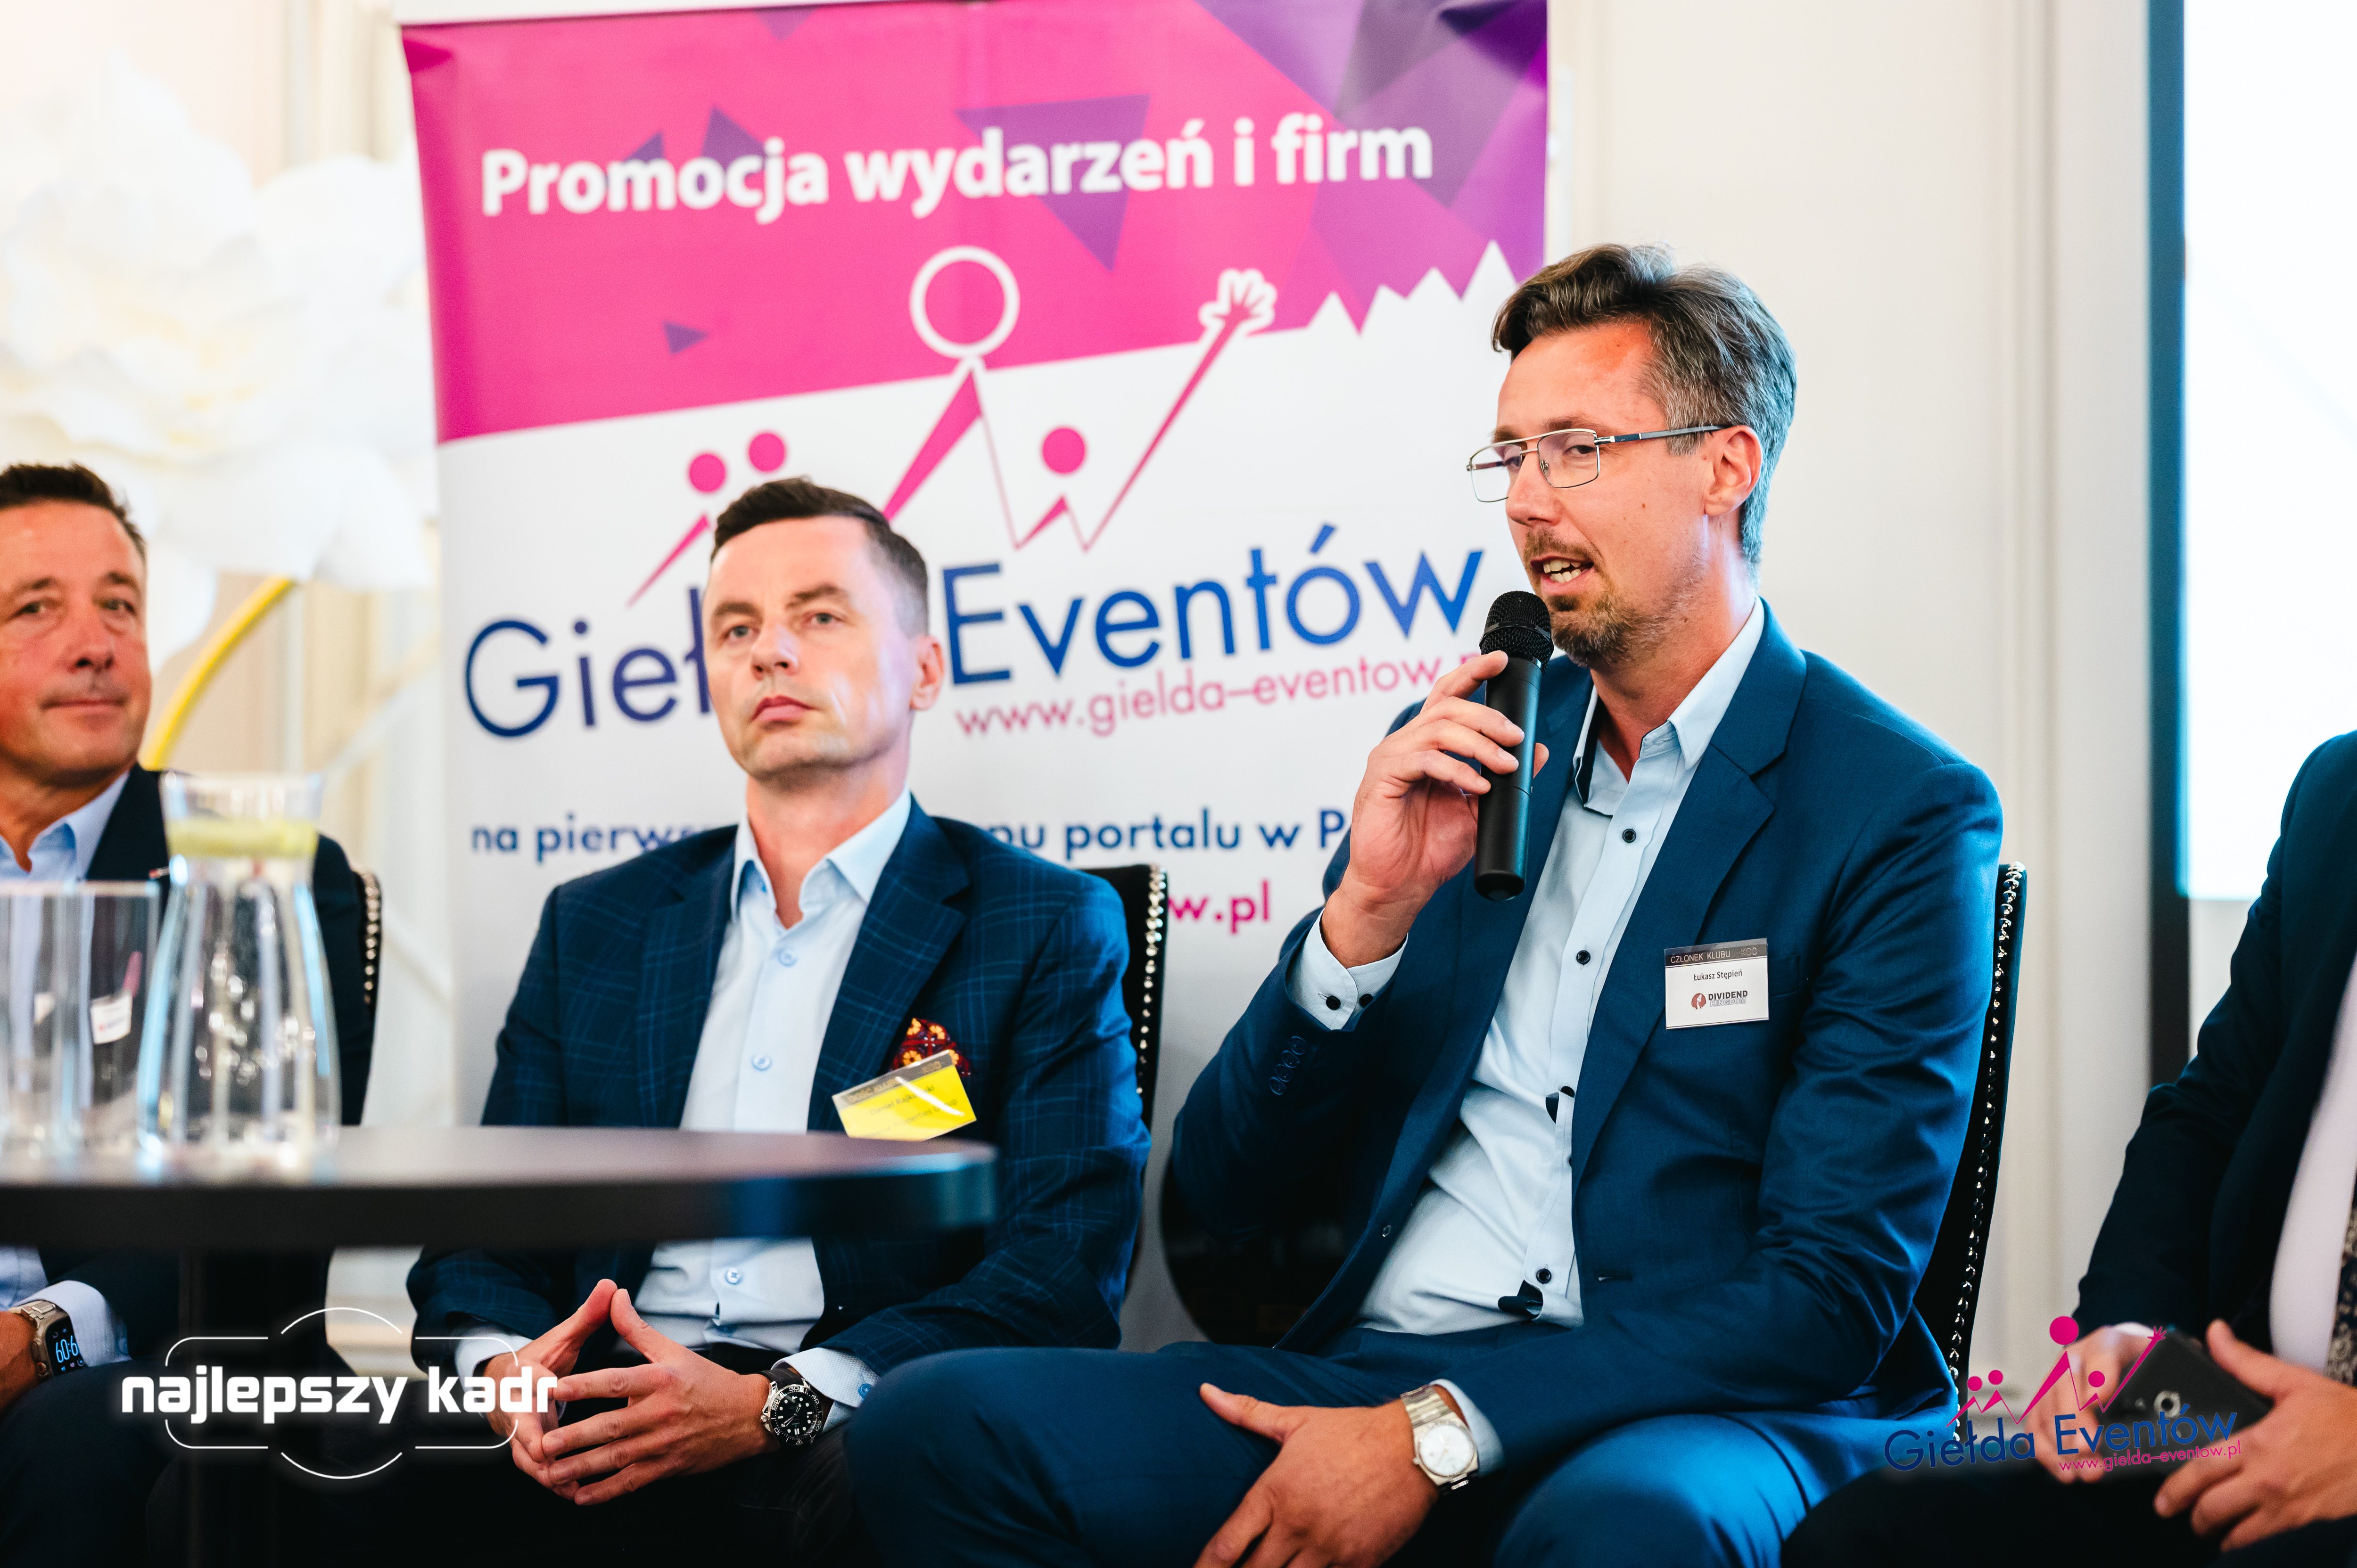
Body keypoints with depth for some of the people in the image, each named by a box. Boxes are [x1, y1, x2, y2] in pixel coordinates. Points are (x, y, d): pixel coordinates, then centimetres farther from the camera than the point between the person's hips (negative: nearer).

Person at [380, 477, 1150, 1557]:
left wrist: (772, 1404, -17)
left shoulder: (1049, 929, 10)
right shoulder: (596, 925, 24)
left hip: (849, 1428, -3)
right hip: (602, 1412, 3)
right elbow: (481, 1235, 19)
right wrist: (505, 1367, -7)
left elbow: (1063, 1272, -2)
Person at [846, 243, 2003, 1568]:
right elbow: (1227, 1188, 13)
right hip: (1368, 1380, 5)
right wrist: (1371, 908, -5)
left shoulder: (1905, 813, -1)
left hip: (1689, 1423, -5)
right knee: (940, 1425, -19)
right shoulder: (1459, 757, 16)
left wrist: (1438, 1434, -17)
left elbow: (1836, 1292, -10)